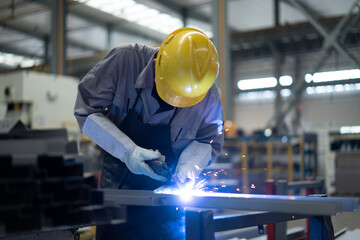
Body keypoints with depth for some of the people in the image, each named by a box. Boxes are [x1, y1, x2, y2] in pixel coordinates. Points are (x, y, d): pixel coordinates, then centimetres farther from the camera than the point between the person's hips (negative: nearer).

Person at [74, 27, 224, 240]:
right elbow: (87, 109, -14)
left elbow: (208, 142, 3)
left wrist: (189, 166, -18)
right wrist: (127, 151, -23)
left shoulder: (208, 95, -15)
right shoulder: (125, 59, -21)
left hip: (165, 184, 1)